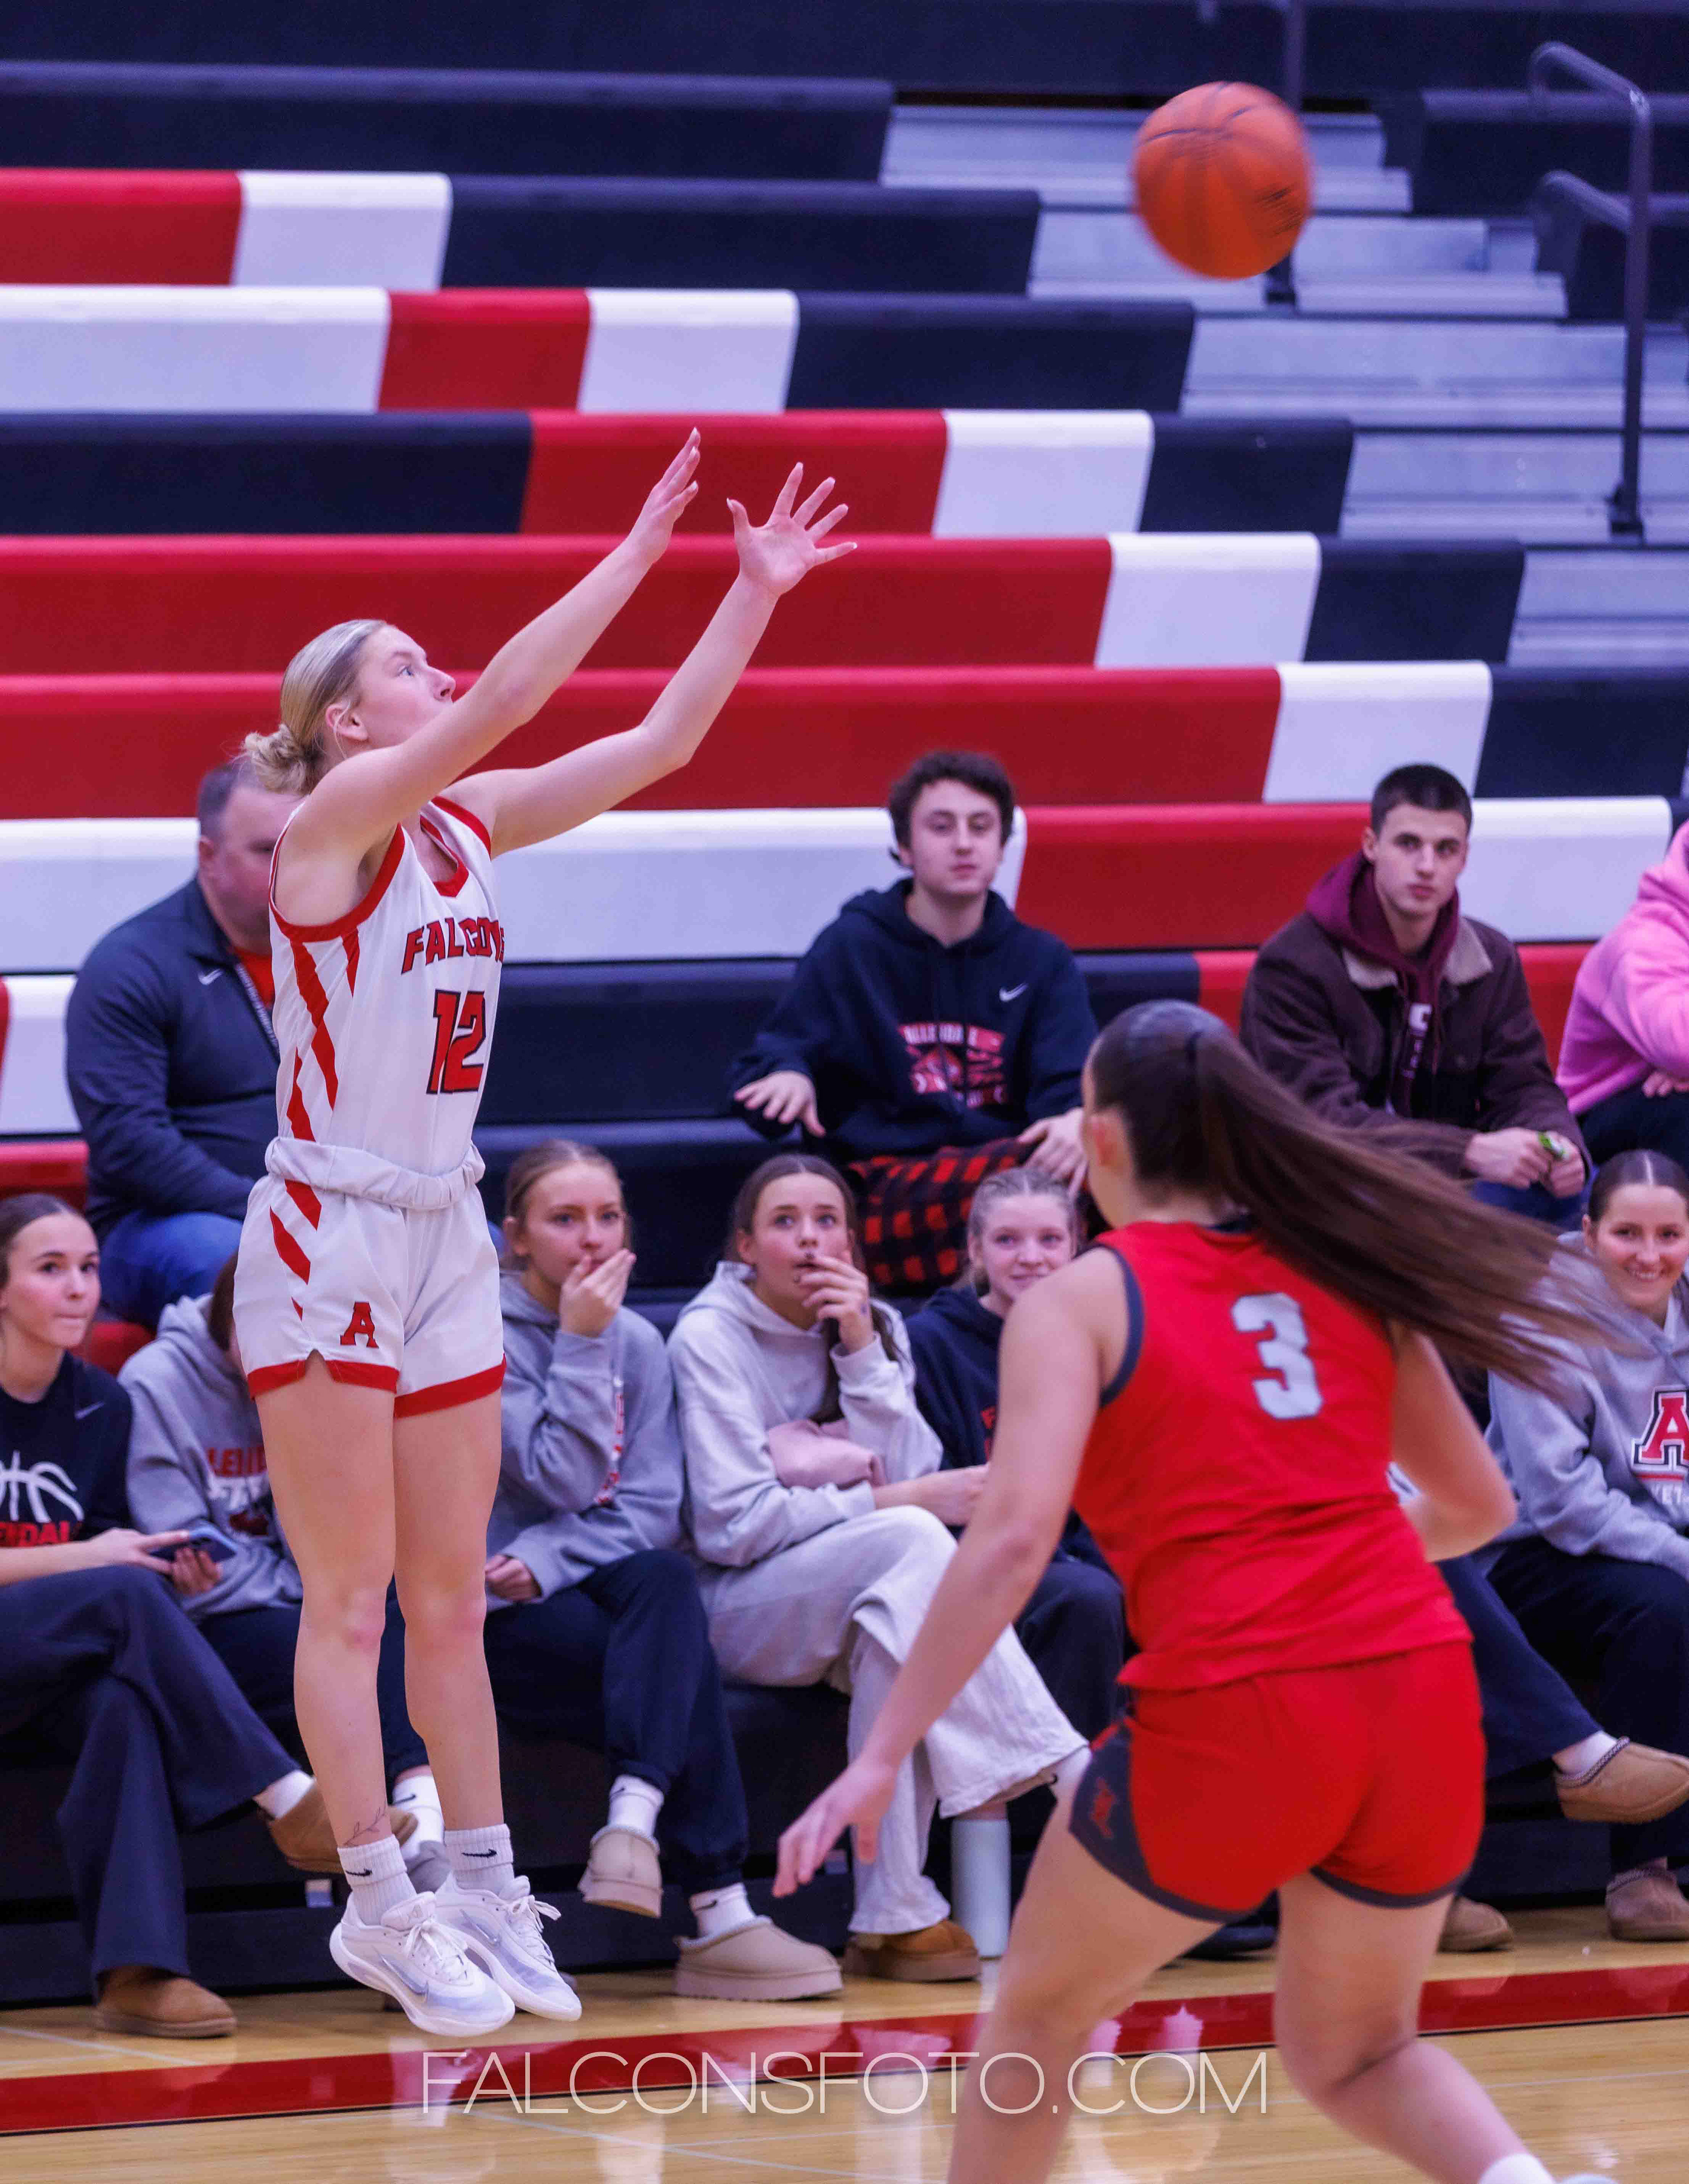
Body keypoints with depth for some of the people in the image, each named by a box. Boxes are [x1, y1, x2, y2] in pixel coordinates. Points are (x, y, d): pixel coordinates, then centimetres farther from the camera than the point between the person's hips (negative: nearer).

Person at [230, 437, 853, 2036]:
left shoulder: (468, 823, 9)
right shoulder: (337, 816, -10)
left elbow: (655, 743, 9)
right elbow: (501, 699, -22)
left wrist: (756, 594, 2)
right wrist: (641, 550, -22)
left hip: (445, 1242, 7)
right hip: (325, 1242, -7)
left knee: (452, 1598, 11)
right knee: (351, 1598, -2)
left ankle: (482, 1893, 15)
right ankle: (381, 1909, 1)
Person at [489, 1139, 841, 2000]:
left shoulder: (638, 1344, 10)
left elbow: (652, 1510, 1)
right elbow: (563, 1483, -15)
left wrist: (546, 1562, -16)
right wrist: (582, 1344, -16)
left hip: (601, 1590, 5)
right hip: (486, 1615, -5)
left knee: (665, 1582, -32)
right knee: (682, 1665, -29)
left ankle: (635, 1821, -45)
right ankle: (719, 1912, -33)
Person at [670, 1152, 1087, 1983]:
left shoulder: (872, 1327, 9)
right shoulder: (711, 1337, -7)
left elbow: (911, 1476, -5)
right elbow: (732, 1526, -15)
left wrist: (863, 1351, -13)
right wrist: (899, 1504, -17)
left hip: (849, 1612, 5)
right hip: (740, 1610, -5)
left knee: (894, 1642, -34)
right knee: (909, 1542, -33)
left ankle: (894, 1920, -36)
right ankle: (1073, 1782, -36)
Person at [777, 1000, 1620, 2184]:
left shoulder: (1079, 1303, 2)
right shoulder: (1349, 1274, 15)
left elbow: (1014, 1540, -11)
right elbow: (1478, 1506, 24)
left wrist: (881, 1754, -10)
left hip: (1234, 1715, -4)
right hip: (1425, 1698, 4)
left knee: (1043, 2009, 21)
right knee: (1356, 2053, 23)